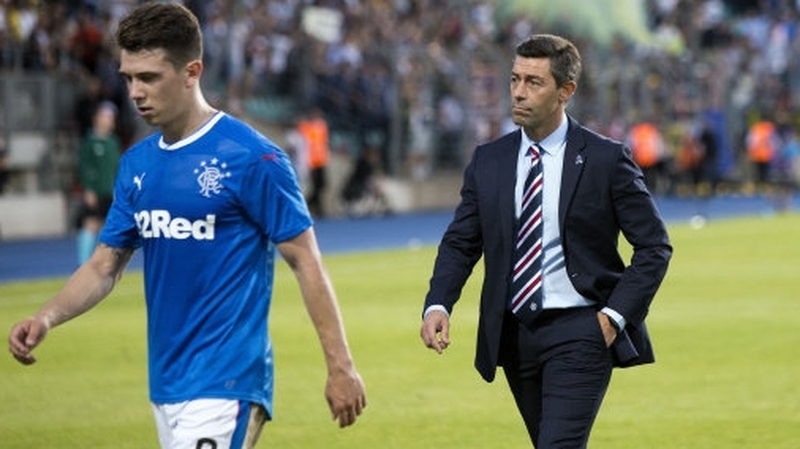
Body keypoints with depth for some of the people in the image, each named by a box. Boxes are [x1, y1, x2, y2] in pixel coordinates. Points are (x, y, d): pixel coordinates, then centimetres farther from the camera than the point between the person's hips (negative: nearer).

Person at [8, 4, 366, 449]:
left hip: (226, 383, -7)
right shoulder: (136, 164, 10)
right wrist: (46, 319, -4)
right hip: (165, 384, 7)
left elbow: (306, 262, -9)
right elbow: (105, 266, 14)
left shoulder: (251, 157, -11)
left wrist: (341, 366, -10)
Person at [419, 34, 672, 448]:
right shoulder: (488, 161, 6)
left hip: (579, 332, -5)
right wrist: (437, 305, -10)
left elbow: (654, 246, -2)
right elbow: (460, 243, 7)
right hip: (514, 333, 5)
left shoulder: (606, 159, -5)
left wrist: (616, 314, -12)